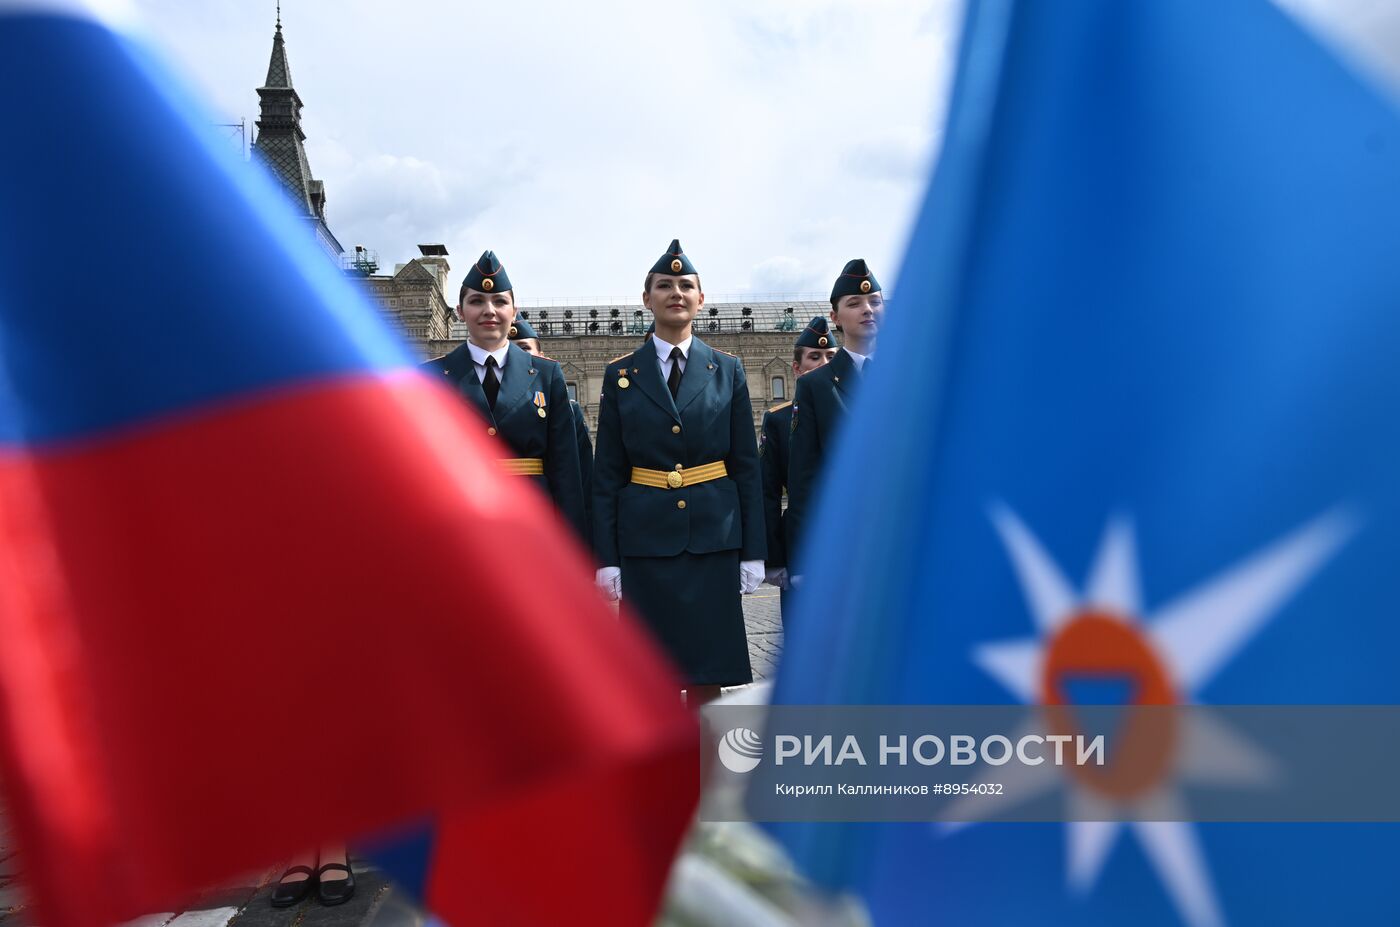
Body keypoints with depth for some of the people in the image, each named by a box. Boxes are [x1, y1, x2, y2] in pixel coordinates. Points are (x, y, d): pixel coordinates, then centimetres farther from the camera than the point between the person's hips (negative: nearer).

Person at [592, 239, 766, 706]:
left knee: (707, 675, 5)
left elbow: (747, 467, 5)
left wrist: (753, 552, 1)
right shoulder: (620, 375, 5)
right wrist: (606, 558, -2)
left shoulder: (727, 370, 6)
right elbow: (606, 475, 3)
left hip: (714, 539, 1)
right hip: (646, 541, 0)